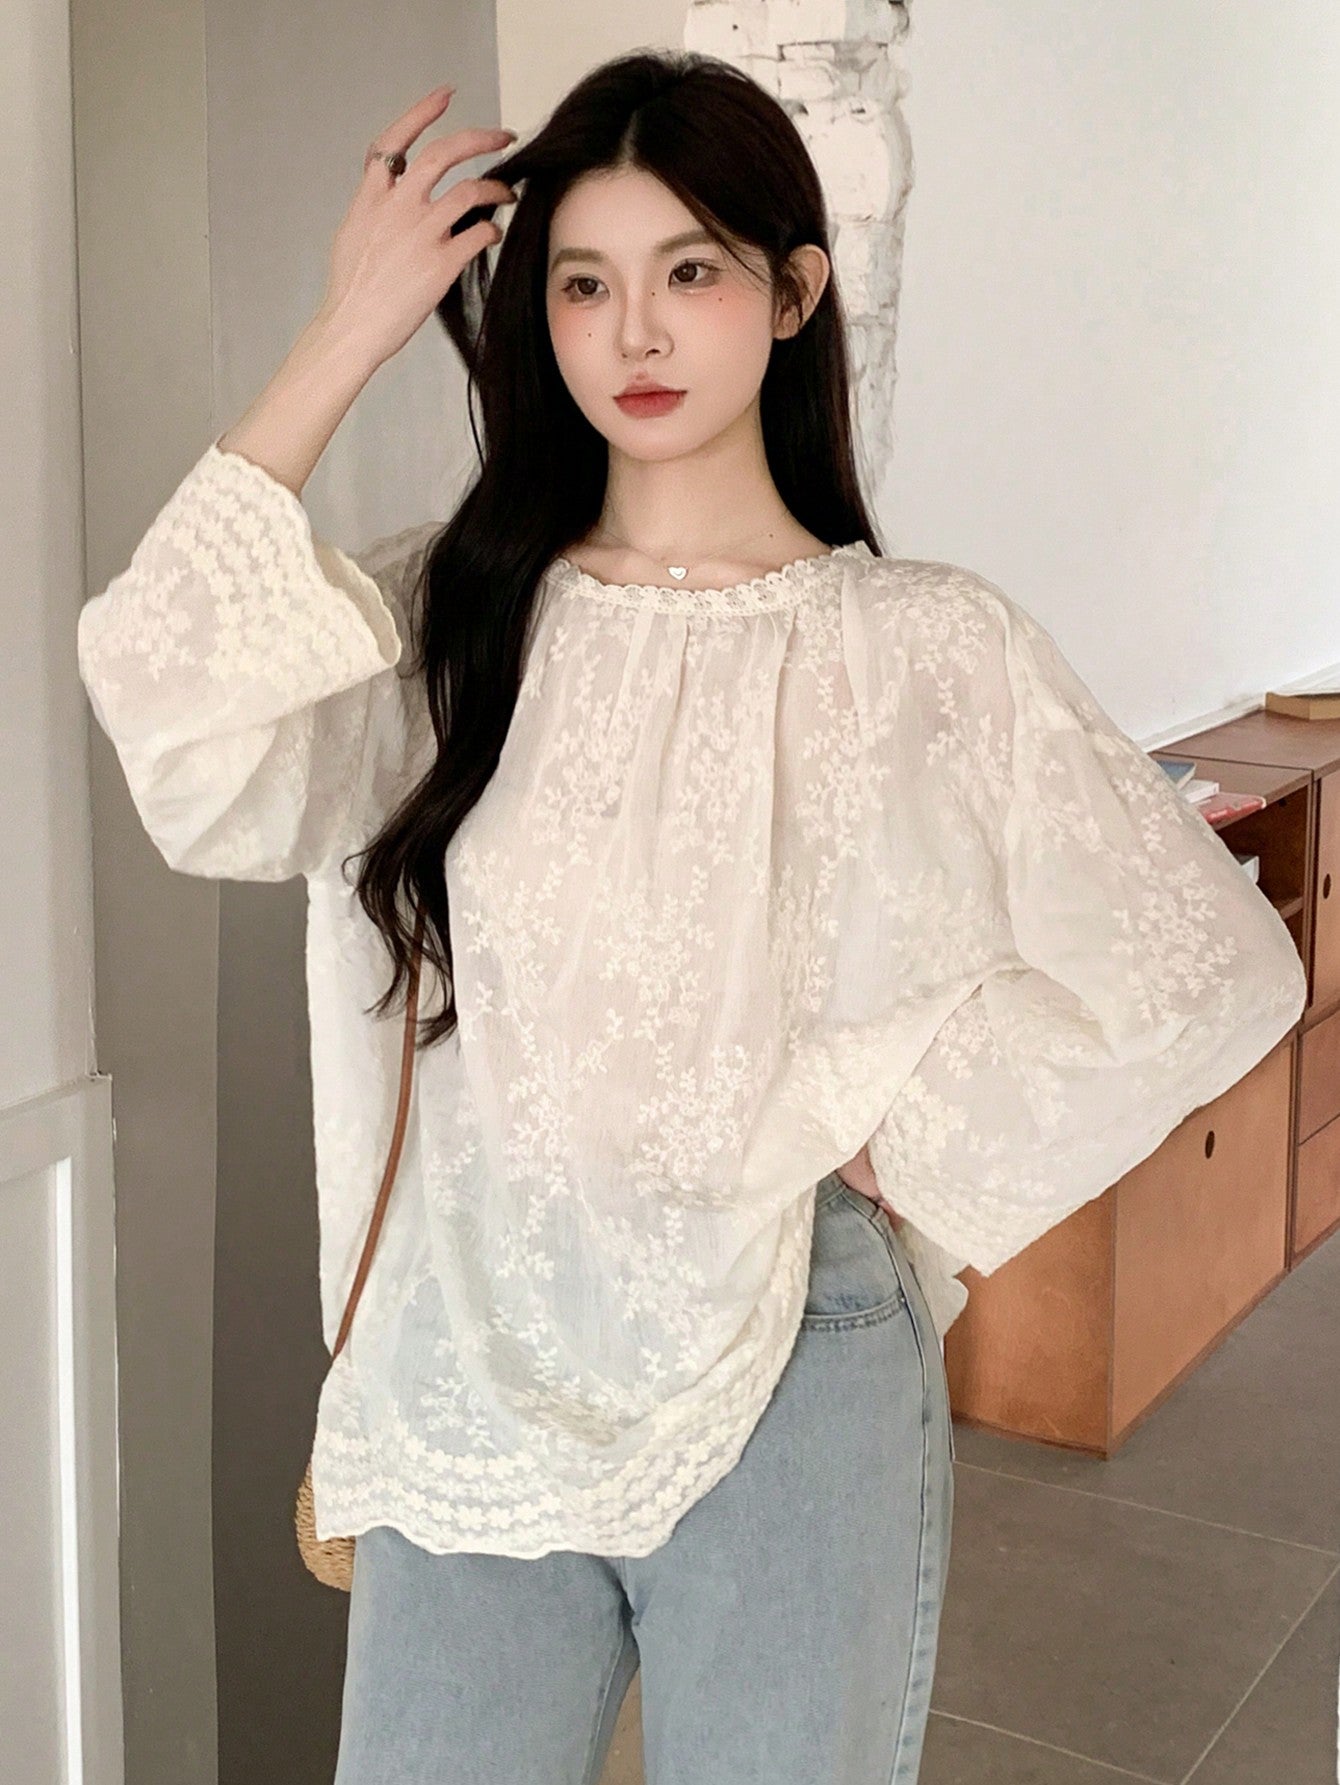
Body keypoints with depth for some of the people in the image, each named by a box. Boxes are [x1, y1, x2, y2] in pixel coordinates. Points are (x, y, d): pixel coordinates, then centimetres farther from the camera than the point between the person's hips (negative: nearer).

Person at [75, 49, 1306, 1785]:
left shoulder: (926, 646, -5)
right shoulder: (453, 613, 2)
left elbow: (1210, 967, -4)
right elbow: (189, 745, -17)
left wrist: (891, 1123, -5)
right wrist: (341, 341, -14)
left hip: (787, 1395, -2)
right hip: (472, 1381, 2)